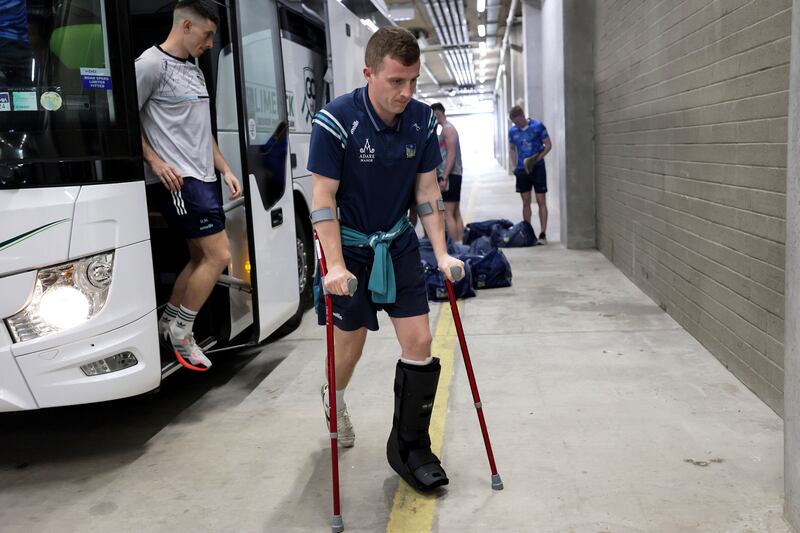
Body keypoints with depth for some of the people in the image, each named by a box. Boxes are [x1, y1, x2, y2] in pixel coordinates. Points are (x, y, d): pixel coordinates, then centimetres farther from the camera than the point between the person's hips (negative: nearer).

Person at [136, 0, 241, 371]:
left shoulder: (194, 70, 19)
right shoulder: (152, 63, -8)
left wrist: (225, 170, 19)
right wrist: (155, 161, -17)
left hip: (204, 179, 9)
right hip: (178, 181, -9)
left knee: (201, 257, 12)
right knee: (219, 256, -11)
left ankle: (167, 324, 26)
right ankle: (181, 331, 6)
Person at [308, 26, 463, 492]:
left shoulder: (423, 120, -7)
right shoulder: (336, 121, -21)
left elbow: (428, 189, 0)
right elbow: (323, 198, -18)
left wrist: (442, 253, -5)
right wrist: (335, 266, -24)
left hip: (399, 245, 4)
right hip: (350, 247, -4)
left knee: (420, 343, -1)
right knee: (350, 345, 8)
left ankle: (409, 448, 15)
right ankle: (336, 399, 44)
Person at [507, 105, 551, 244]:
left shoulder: (538, 126, -8)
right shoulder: (512, 131, 3)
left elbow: (548, 145, -4)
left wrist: (538, 158, -18)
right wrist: (515, 165, 4)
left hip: (537, 168, -3)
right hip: (522, 170, 4)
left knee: (541, 201, -2)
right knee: (526, 202, 9)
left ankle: (543, 233, 1)